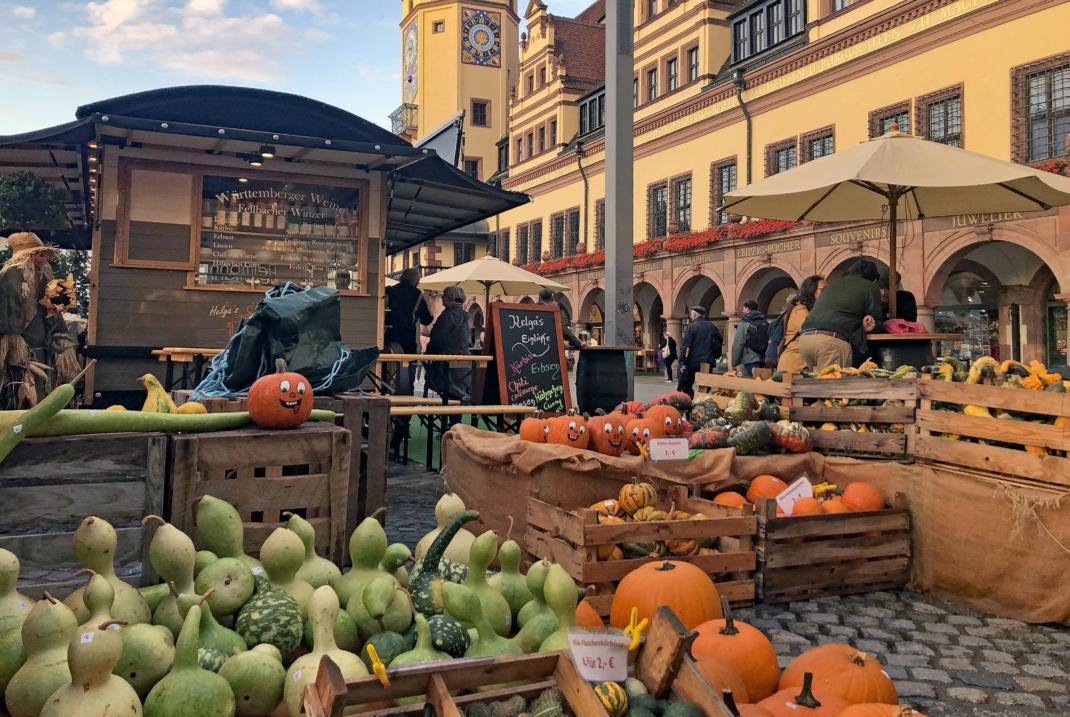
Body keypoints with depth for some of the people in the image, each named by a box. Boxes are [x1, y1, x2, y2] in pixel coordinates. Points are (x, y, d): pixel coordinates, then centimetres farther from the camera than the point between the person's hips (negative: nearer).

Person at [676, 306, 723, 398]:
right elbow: (720, 342, 11)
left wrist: (682, 362, -13)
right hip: (708, 362, 5)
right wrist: (715, 356, 18)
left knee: (686, 385, 7)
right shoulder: (711, 327, 8)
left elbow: (686, 346, -13)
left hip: (693, 362, -4)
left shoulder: (691, 327, -8)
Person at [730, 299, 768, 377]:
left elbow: (738, 345, -7)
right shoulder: (766, 323, 11)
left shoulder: (744, 323, -3)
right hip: (764, 360, 5)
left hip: (750, 360, -5)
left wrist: (734, 363, -2)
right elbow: (770, 342, 7)